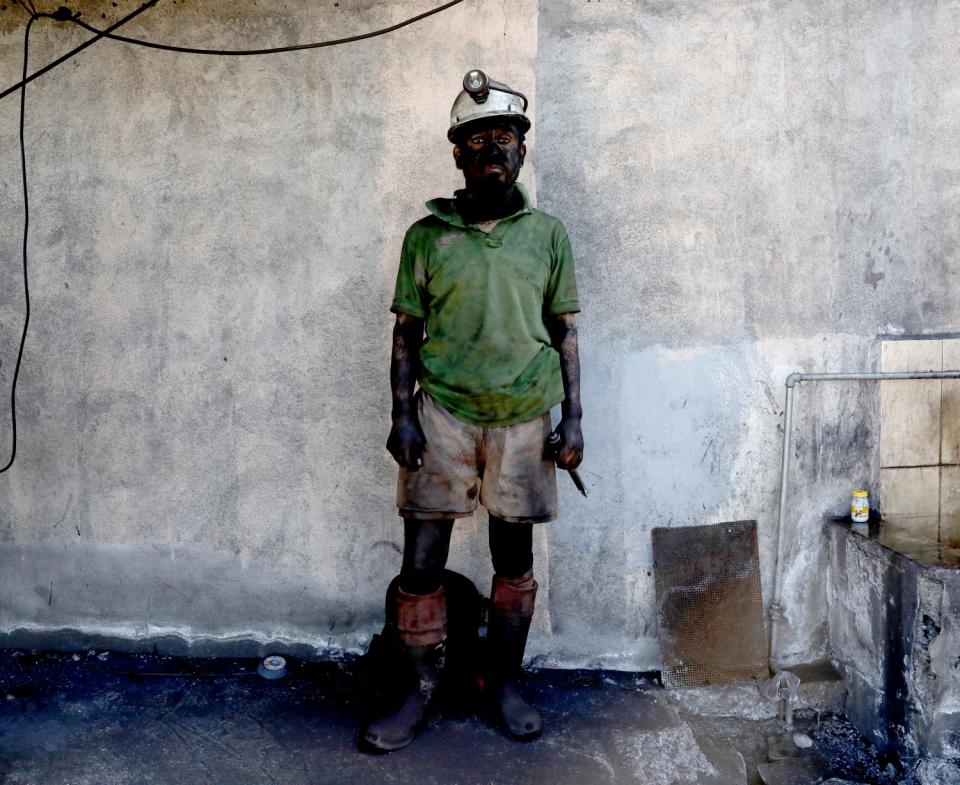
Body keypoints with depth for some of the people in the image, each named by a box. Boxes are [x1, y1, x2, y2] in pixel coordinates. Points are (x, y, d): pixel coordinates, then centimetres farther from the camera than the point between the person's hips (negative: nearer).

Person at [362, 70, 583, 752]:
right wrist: (403, 414, -4)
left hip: (524, 418, 1)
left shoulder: (548, 234, 7)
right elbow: (407, 331, 5)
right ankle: (423, 694, 18)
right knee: (422, 561, 1)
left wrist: (573, 415, 1)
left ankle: (504, 682, 28)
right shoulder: (427, 235, 5)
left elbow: (564, 330, 8)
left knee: (514, 559, 10)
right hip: (442, 414, 0)